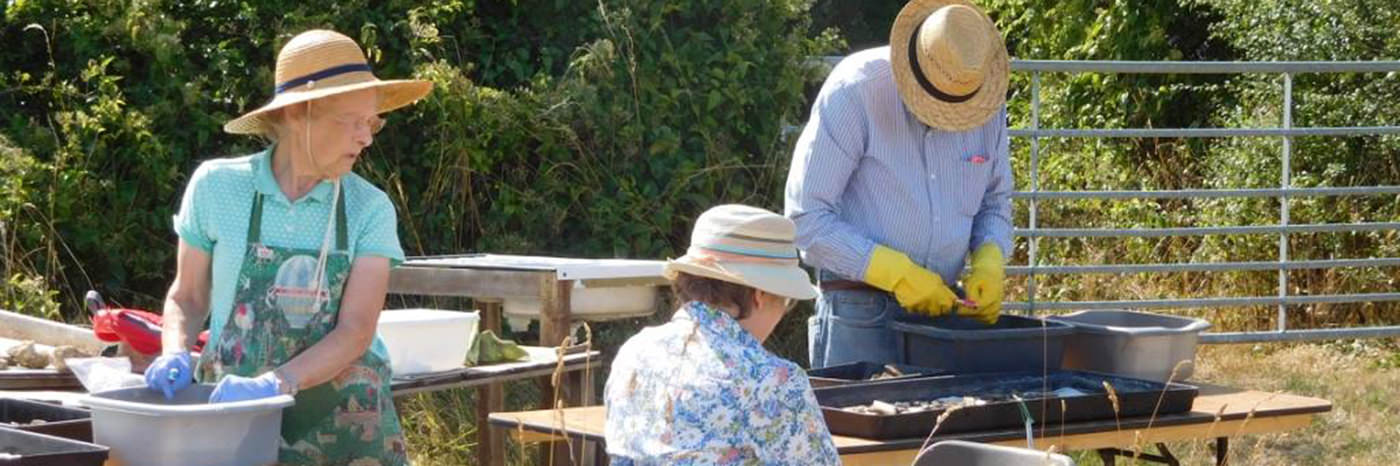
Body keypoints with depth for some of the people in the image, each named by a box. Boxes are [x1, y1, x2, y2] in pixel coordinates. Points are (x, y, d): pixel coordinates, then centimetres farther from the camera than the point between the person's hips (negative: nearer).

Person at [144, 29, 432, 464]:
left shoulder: (369, 210, -3)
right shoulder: (218, 186, -3)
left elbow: (356, 332, -11)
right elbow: (187, 297, 9)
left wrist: (274, 384, -25)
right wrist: (176, 355, -11)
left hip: (345, 419, 0)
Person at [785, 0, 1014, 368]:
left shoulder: (987, 102, 1)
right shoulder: (854, 92, -14)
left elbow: (995, 201, 16)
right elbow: (807, 218, -15)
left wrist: (989, 264, -5)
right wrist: (898, 275, -20)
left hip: (941, 303, 5)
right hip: (859, 313, -4)